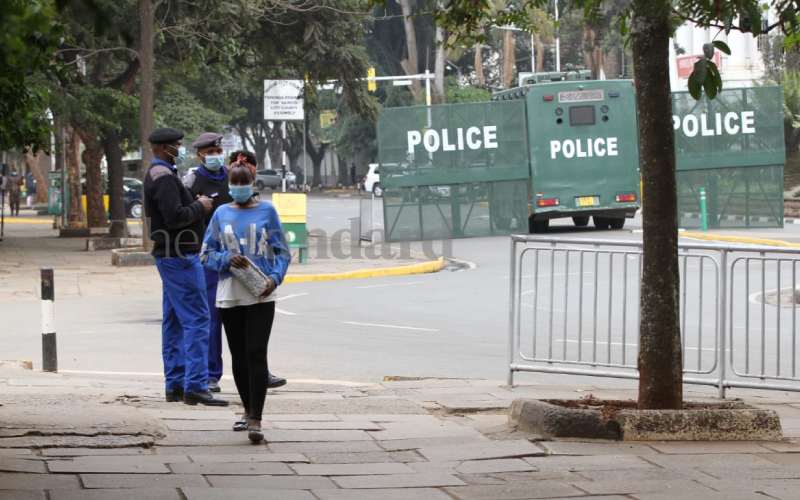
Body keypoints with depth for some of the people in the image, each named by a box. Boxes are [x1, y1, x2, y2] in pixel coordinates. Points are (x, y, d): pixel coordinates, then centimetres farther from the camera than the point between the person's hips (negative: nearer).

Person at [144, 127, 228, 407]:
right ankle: (195, 386, -16)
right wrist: (199, 207, -10)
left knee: (174, 321, 12)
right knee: (197, 319, -12)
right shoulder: (164, 177, -16)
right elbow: (175, 216, -26)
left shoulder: (156, 175, 17)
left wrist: (195, 205, 13)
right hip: (179, 257, -11)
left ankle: (175, 384, 15)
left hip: (170, 255, 11)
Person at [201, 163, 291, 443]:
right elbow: (206, 254, 9)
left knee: (256, 354, -12)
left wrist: (275, 278, -13)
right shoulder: (221, 214, 8)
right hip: (229, 296, 3)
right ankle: (249, 411, 27)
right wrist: (227, 259, -11)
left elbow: (282, 252, 4)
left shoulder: (267, 211, 3)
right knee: (238, 356, 10)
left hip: (260, 296, -3)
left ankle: (255, 420, -14)